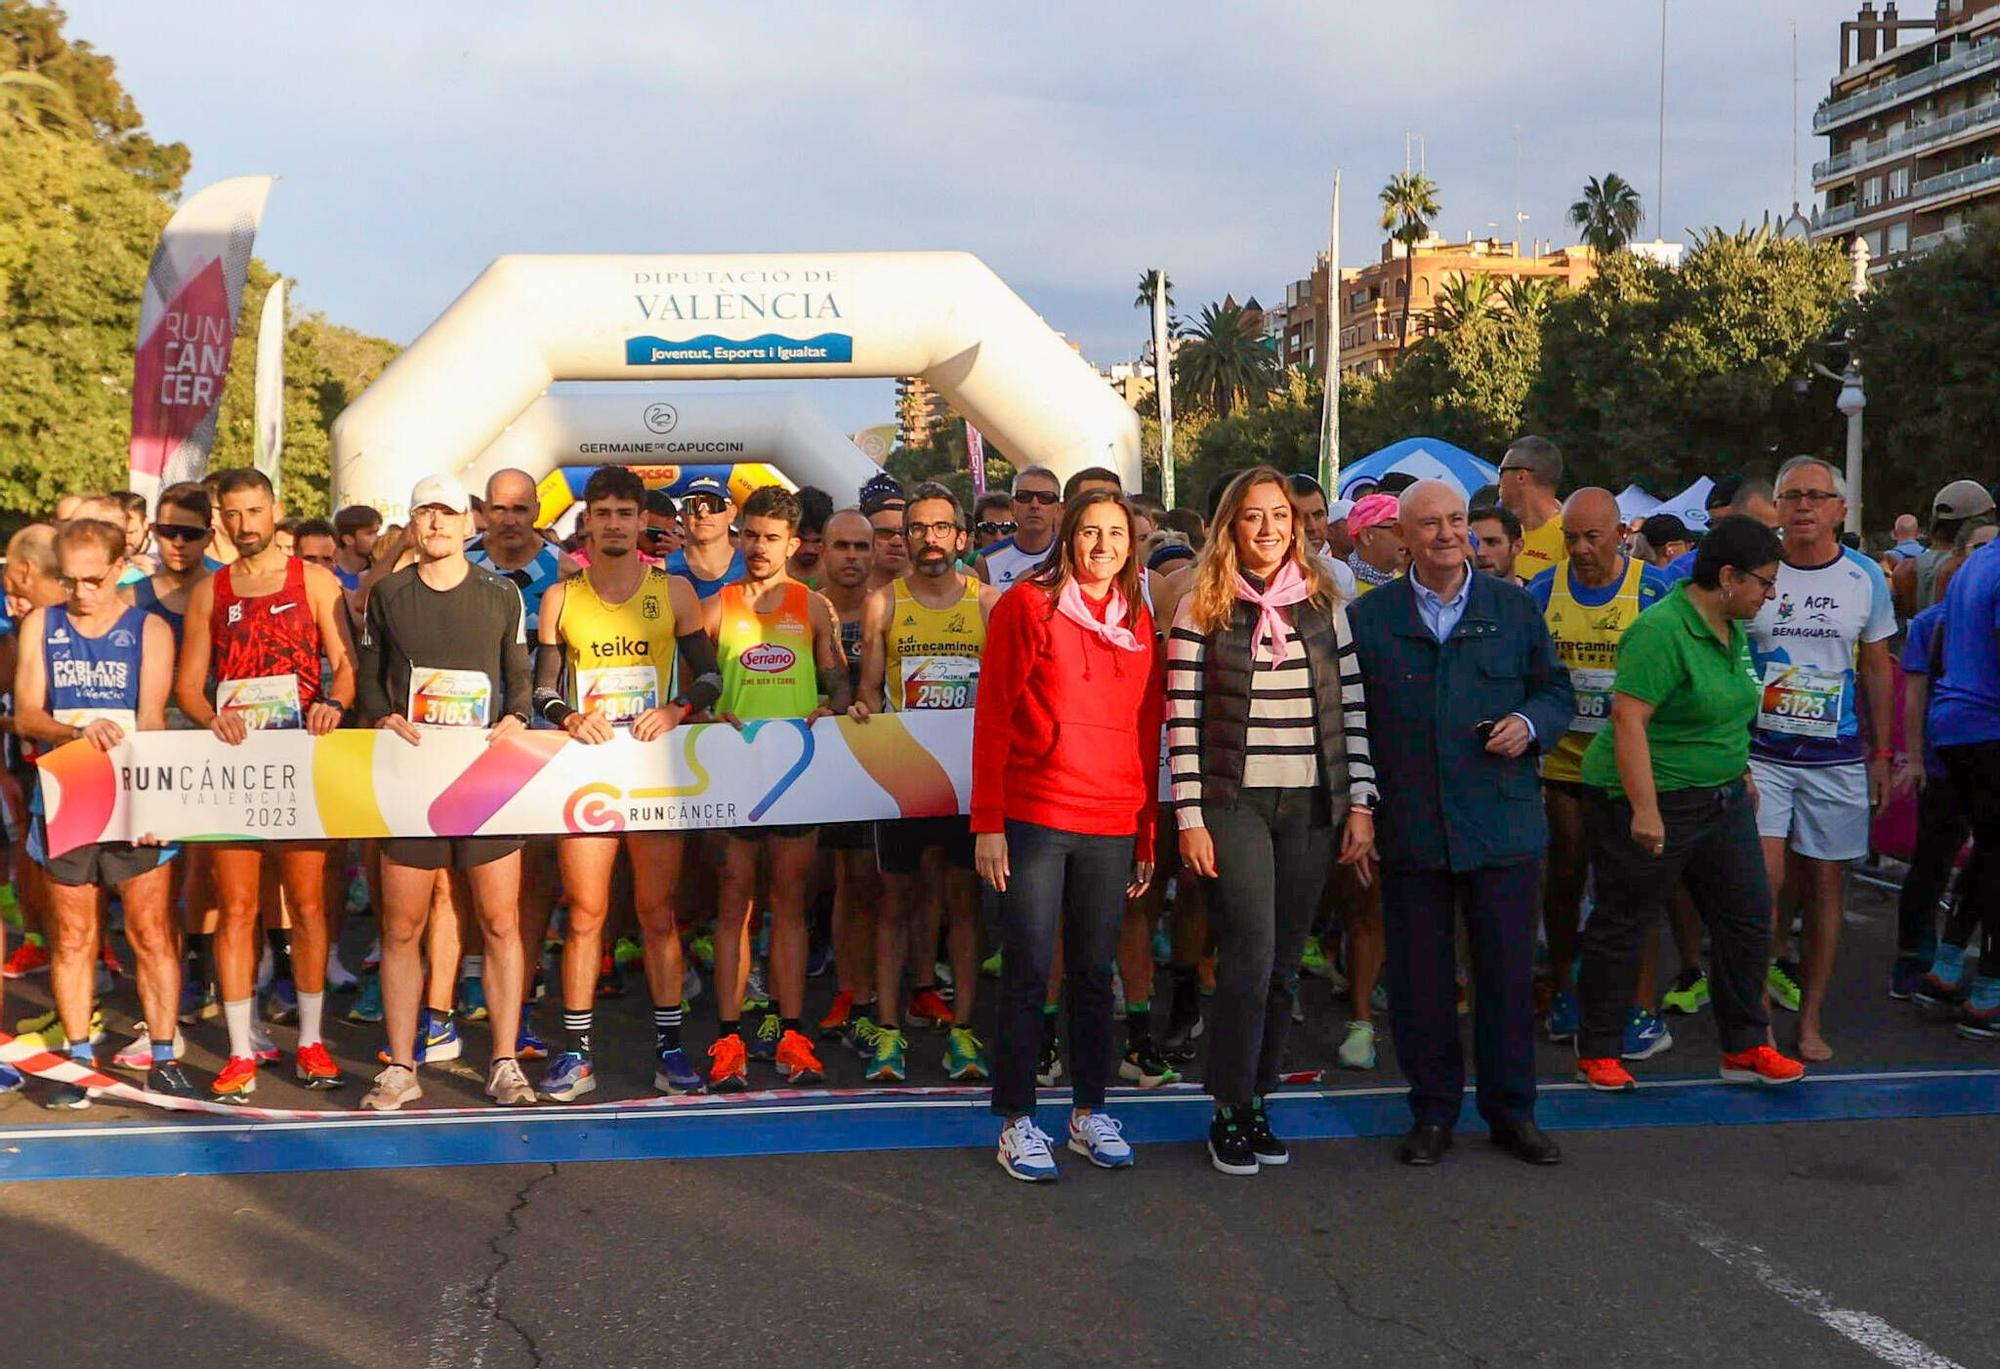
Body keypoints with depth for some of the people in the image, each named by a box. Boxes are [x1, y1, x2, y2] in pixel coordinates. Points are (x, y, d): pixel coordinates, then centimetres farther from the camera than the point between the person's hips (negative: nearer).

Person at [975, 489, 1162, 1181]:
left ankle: (1089, 1112, 23)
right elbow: (992, 717, -4)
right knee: (1027, 974, 1)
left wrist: (1147, 833, 12)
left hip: (1113, 825, 4)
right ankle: (1017, 1122, 11)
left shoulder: (1137, 619, 12)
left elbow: (1148, 730, 14)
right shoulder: (1028, 605, -2)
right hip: (1035, 817, -4)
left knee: (1095, 974, 11)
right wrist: (987, 824, -9)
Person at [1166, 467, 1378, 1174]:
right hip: (1234, 804, -3)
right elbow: (1182, 721, -3)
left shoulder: (1326, 605, 8)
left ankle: (1257, 1100, 20)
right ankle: (1229, 1111, 6)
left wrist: (1361, 804, 2)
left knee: (1283, 964, 8)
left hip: (1312, 806, 3)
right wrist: (1190, 818, -8)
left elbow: (1354, 711, 8)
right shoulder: (1201, 611, -1)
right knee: (1250, 958, -8)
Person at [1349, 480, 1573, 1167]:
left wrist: (1529, 722, -8)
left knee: (1508, 972, 6)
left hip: (1503, 825, 1)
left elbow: (1557, 692, 14)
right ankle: (1432, 1112, 20)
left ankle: (1512, 1110, 21)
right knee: (1419, 977, 7)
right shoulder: (1368, 617, 4)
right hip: (1409, 829, -1)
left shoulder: (1516, 608, 8)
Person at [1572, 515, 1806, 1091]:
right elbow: (1628, 720, -26)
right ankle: (1598, 1052, 17)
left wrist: (1741, 774, 20)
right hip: (1652, 802, -9)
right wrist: (1645, 810, -28)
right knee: (1623, 928, 3)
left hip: (1722, 800, 9)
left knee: (1747, 917, 9)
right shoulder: (1661, 631, -21)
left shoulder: (1733, 629, 8)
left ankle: (1744, 1048, 21)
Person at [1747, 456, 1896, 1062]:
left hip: (1837, 758, 2)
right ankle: (1775, 964, 11)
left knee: (1826, 886, 6)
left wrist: (1882, 753, 9)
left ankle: (1810, 1019, 17)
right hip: (1760, 752, -2)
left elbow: (1877, 668, 12)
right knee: (1764, 878, -14)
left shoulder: (1865, 578, 4)